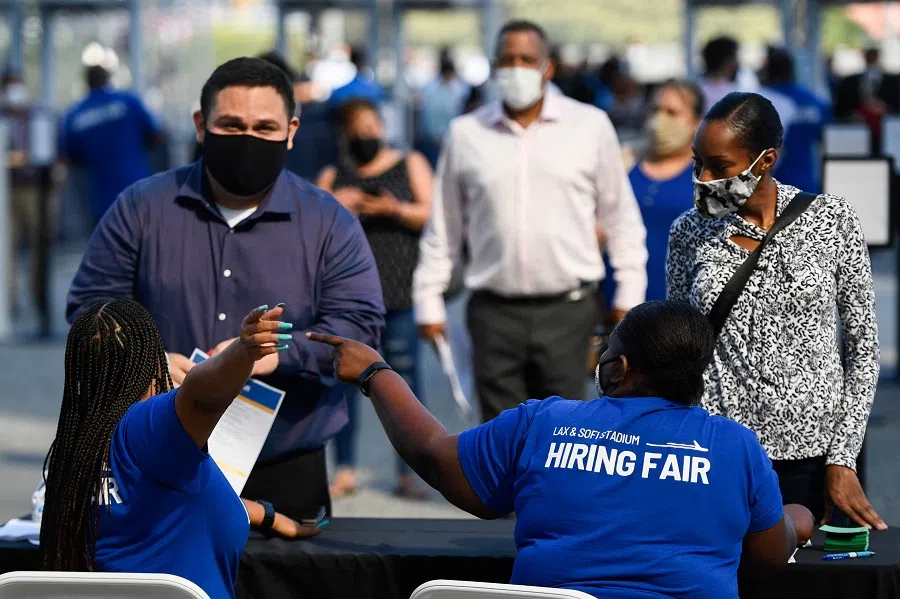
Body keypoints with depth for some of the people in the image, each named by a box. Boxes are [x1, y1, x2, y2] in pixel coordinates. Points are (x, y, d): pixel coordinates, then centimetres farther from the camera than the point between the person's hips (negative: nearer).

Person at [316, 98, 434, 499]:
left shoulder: (411, 165, 13)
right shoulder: (333, 177, 18)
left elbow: (432, 215, 3)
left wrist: (395, 210, -13)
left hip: (400, 291, -2)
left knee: (403, 376, -5)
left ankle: (407, 473, -1)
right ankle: (345, 470, 3)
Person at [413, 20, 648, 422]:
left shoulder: (590, 126, 2)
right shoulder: (465, 134, 5)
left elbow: (620, 217, 8)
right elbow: (444, 226, 12)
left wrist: (629, 294, 5)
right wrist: (429, 300, 10)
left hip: (566, 310, -1)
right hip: (494, 311, 1)